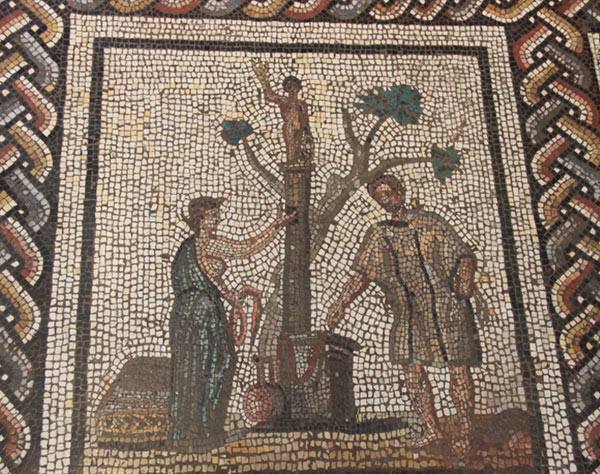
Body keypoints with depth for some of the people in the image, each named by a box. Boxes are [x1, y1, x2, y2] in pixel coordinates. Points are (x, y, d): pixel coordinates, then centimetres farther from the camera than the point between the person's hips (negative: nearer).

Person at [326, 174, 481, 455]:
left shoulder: (430, 223, 3)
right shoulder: (378, 235, 11)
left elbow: (465, 255, 2)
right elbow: (363, 273, 6)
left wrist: (465, 279, -18)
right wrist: (342, 303, -6)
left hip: (446, 304, -3)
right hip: (410, 312, 3)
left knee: (458, 367, -2)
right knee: (410, 364, -5)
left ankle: (465, 432, 9)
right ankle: (433, 431, 6)